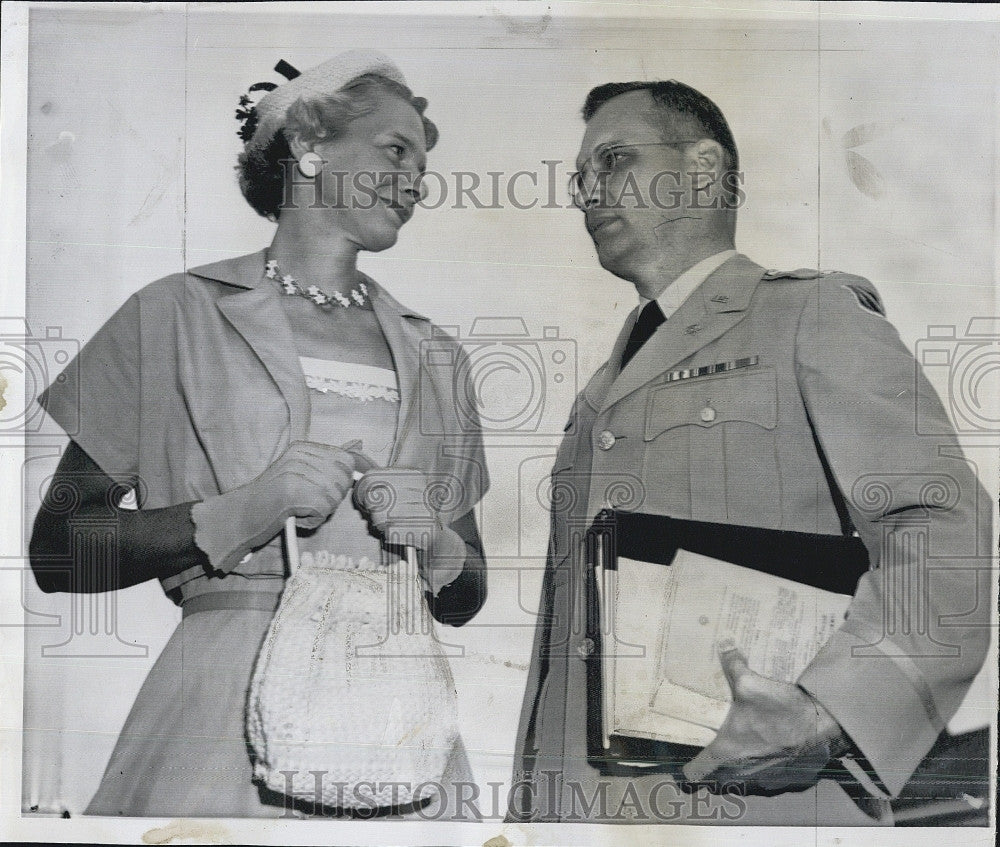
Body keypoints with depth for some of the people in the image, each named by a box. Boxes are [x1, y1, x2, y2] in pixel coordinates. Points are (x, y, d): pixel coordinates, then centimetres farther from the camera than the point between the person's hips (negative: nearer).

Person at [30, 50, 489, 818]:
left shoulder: (429, 351, 13)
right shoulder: (176, 314, 2)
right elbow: (58, 551, -3)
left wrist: (432, 542, -5)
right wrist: (233, 516, -14)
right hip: (226, 714, -3)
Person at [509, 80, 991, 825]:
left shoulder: (811, 313, 2)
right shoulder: (602, 391, 22)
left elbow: (944, 527, -9)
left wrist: (828, 717, -22)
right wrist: (528, 803, 10)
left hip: (753, 797, -5)